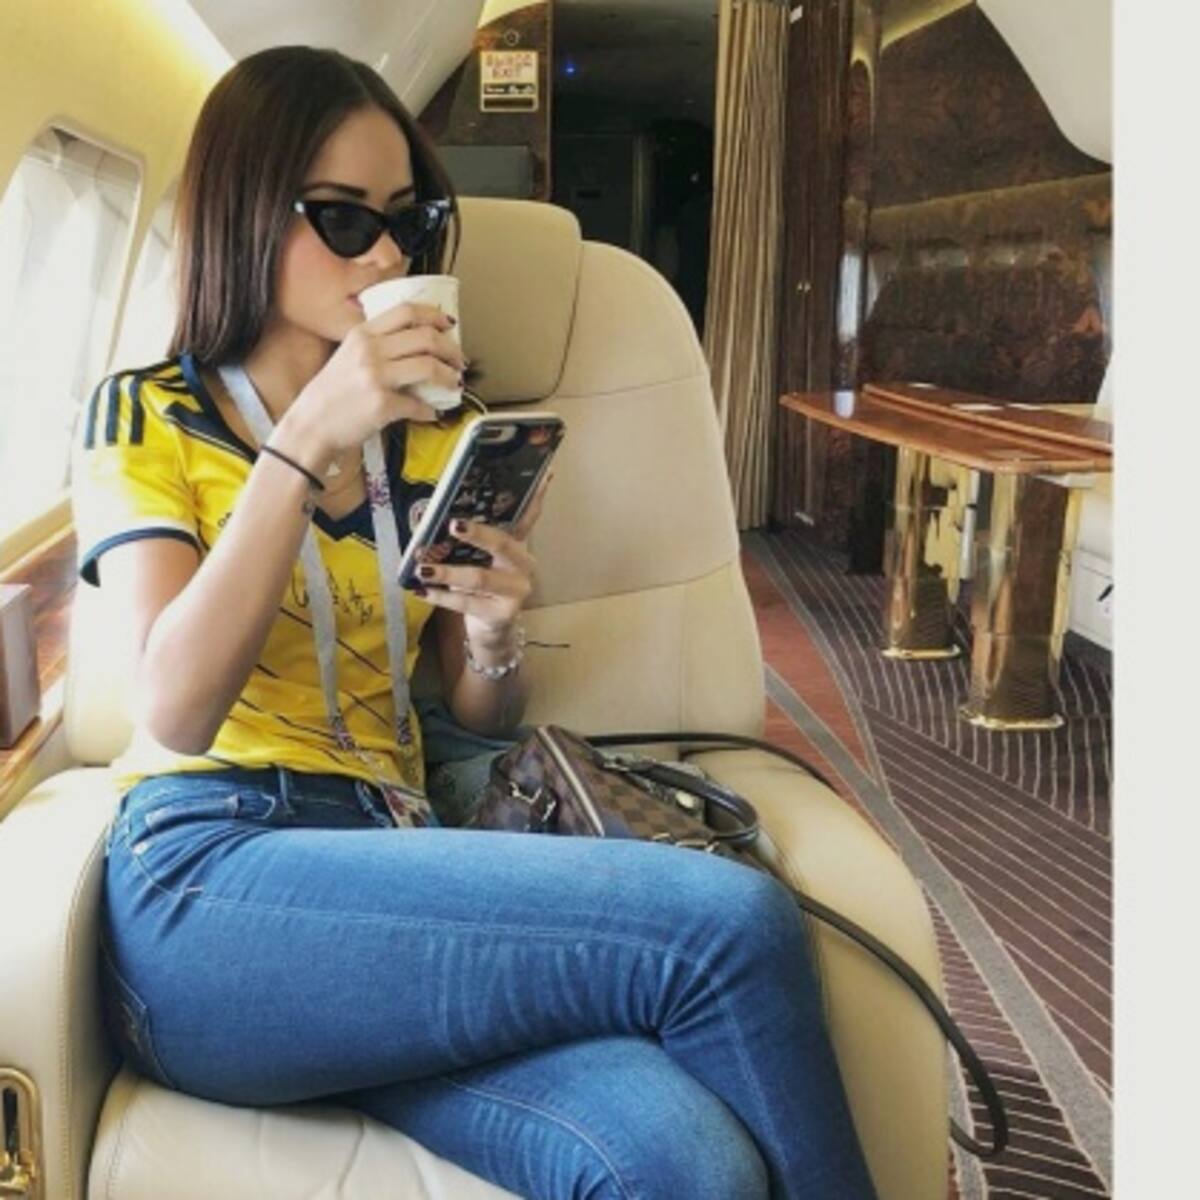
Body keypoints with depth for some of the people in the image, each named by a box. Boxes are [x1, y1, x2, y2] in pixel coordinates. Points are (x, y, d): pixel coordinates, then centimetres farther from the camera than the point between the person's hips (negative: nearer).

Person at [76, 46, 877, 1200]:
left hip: (388, 855, 4)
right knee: (729, 922, -25)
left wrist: (495, 639, -5)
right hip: (208, 873, -3)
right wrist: (308, 438, -15)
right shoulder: (144, 416, 7)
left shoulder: (433, 437, 18)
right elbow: (177, 711, -9)